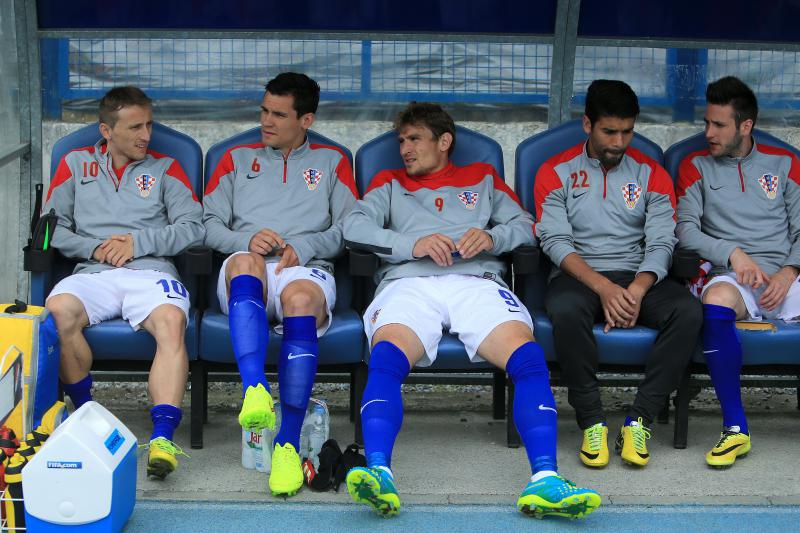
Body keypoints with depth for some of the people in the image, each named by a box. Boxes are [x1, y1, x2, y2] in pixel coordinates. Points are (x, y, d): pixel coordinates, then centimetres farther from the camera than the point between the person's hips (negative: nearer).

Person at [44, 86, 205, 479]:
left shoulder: (164, 168, 20)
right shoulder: (76, 164, 22)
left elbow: (193, 227, 8)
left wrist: (138, 242, -4)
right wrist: (93, 247, -2)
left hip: (150, 271, -1)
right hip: (91, 272, 1)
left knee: (171, 320, -36)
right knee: (58, 312, -34)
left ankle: (163, 436, -43)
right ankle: (86, 413, -14)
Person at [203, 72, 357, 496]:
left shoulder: (331, 161, 26)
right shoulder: (238, 159, 29)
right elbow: (210, 224, 17)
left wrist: (302, 248, -6)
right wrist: (247, 241, -5)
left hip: (307, 269, -1)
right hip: (245, 275, 1)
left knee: (301, 297, -39)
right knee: (244, 261, -39)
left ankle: (288, 443, -40)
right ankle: (255, 392, -57)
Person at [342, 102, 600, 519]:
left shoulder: (482, 178, 34)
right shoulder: (390, 183, 32)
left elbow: (525, 224, 21)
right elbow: (353, 226, 13)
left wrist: (491, 238, -3)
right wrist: (412, 244, -4)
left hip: (477, 282, 0)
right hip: (407, 283, 0)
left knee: (528, 355, -31)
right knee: (386, 356, -36)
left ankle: (545, 480, -44)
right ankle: (378, 474, -52)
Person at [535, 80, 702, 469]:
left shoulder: (651, 174, 11)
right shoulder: (556, 172, 5)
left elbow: (661, 244, 1)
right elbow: (555, 240, -6)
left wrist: (637, 290, -19)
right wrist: (604, 287, -21)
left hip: (637, 277, 2)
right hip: (578, 275, -2)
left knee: (688, 311, -29)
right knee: (565, 311, -38)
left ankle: (639, 419, -24)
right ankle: (592, 421, -25)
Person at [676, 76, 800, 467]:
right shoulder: (697, 166, 16)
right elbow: (686, 229, 5)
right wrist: (733, 253, -11)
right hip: (734, 277, -1)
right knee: (716, 300, -39)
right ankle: (735, 428, -33)